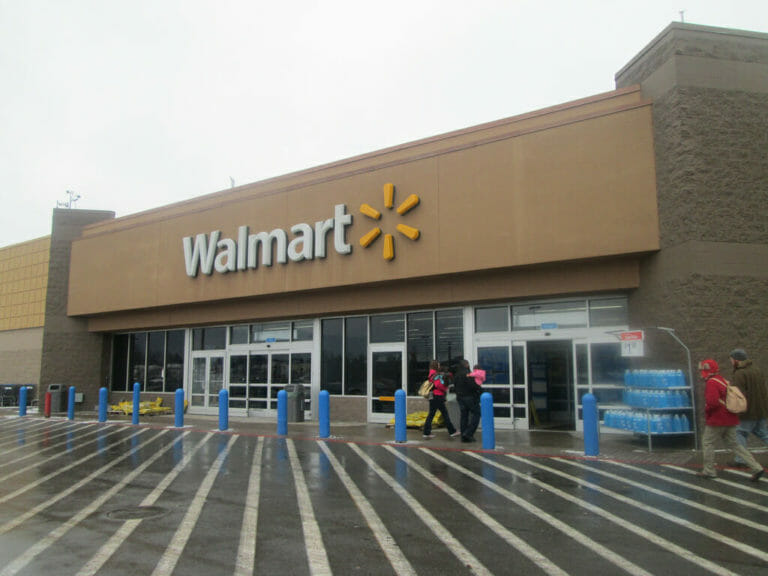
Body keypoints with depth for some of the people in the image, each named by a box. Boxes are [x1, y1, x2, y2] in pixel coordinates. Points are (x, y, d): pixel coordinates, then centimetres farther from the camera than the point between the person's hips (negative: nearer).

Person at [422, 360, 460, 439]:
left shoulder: (431, 375, 15)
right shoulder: (437, 375, -13)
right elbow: (438, 384, -23)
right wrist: (445, 389, -7)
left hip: (432, 397, 9)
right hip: (438, 396, -9)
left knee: (431, 414, 9)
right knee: (445, 414, -1)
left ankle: (427, 433, 8)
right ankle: (452, 431, 7)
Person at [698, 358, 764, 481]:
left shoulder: (711, 383, -16)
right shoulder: (723, 380, 14)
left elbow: (712, 402, -28)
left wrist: (706, 411, -9)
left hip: (717, 420, -9)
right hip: (730, 419, 9)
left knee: (707, 443, 5)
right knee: (734, 444, 14)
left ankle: (709, 471, 11)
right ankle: (756, 468, 8)